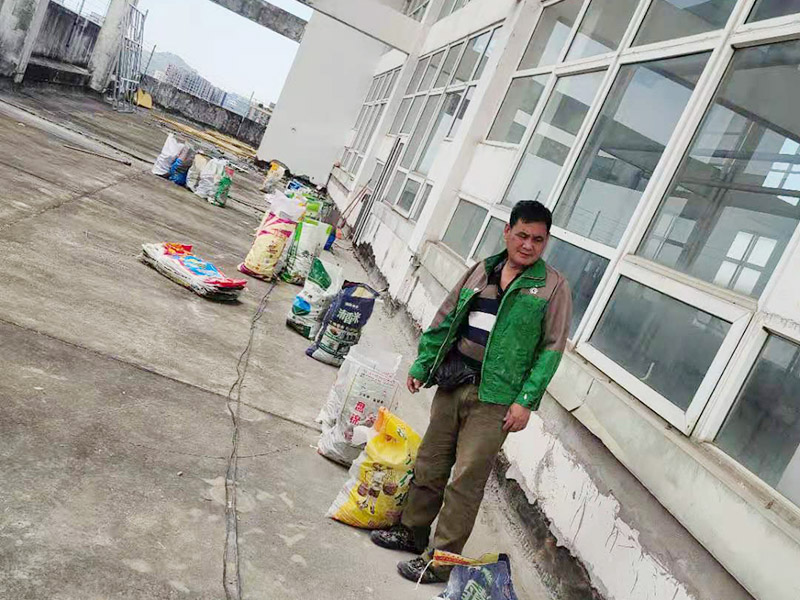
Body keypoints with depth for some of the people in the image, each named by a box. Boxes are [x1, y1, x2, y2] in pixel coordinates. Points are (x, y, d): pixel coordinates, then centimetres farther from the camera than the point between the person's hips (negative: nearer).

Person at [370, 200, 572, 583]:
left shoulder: (553, 286, -4)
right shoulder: (482, 270, 9)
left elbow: (551, 348, -6)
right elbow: (446, 320, 14)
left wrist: (526, 401, -12)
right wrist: (422, 366, 13)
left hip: (495, 398, -5)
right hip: (452, 383, 5)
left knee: (466, 480, -1)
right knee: (430, 464, 16)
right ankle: (413, 531, 35)